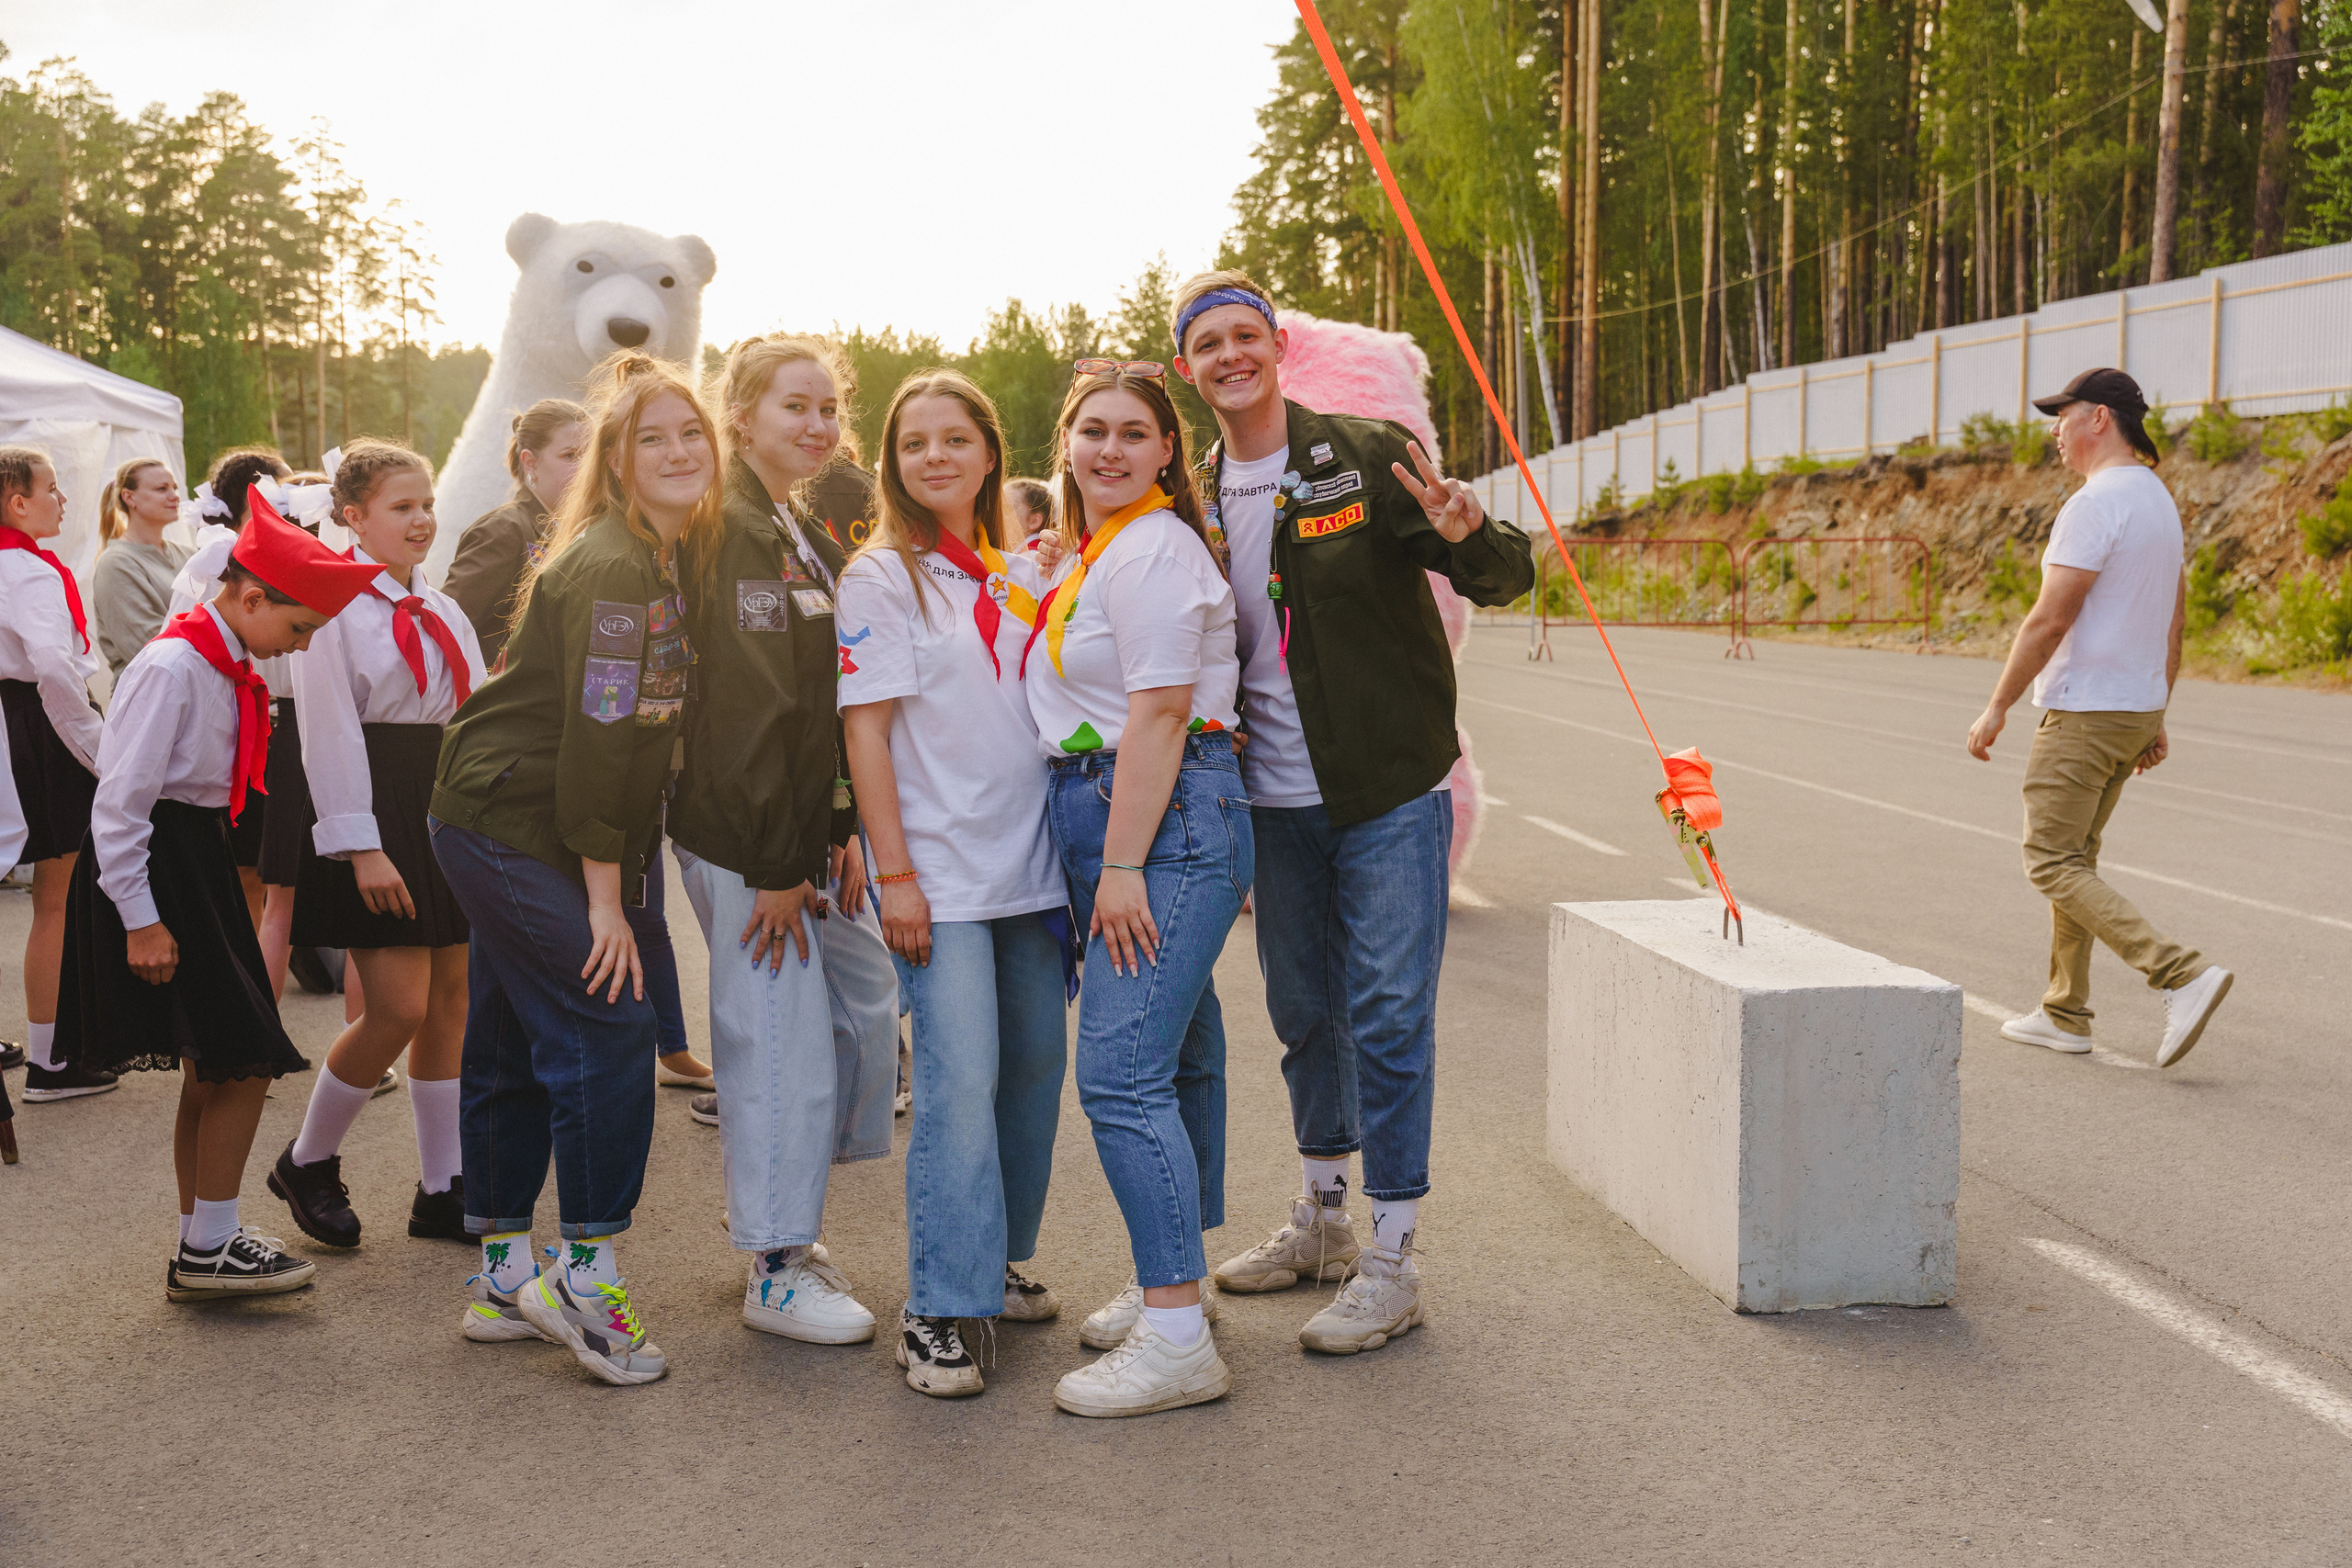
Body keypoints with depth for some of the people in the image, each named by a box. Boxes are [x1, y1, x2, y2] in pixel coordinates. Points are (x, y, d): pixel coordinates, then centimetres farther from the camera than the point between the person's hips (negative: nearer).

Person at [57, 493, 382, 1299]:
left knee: (214, 1071, 13)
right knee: (242, 1062, -9)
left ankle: (204, 1246, 23)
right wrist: (140, 919, -19)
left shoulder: (231, 669, 10)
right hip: (155, 867, -10)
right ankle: (206, 1250, 1)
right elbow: (120, 801, -20)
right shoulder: (170, 667, -18)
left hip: (198, 860, 10)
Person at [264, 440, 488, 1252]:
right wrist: (361, 846, -17)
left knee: (449, 1000, 8)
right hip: (380, 817, -7)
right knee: (398, 1009, -10)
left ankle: (443, 1190, 17)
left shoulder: (442, 613, 15)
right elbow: (329, 731, -12)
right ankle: (308, 1160, 14)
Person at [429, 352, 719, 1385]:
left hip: (495, 826, 9)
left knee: (511, 1050, 14)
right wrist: (605, 898, -21)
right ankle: (587, 1279, -1)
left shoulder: (675, 557, 10)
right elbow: (597, 732, -22)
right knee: (609, 1028, -10)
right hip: (509, 824, -9)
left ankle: (503, 1282, 24)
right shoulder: (610, 565, -19)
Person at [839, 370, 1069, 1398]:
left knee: (1036, 1064, 10)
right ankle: (936, 1310, -4)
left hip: (1033, 863, 6)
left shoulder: (1026, 577, 12)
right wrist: (894, 873, -13)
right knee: (960, 1078, -12)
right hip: (941, 872, -6)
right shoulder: (880, 578, -3)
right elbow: (865, 731, -8)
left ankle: (999, 1262, 27)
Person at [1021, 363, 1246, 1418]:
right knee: (1171, 1060, 16)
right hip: (1106, 820, 10)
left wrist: (1122, 867, -19)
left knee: (1121, 1073, -15)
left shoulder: (1154, 548, -11)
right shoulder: (1084, 553, 20)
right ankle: (1172, 1280, 27)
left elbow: (1159, 717, -17)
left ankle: (1178, 1340, -12)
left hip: (1168, 824, -10)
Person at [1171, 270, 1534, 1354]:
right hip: (1275, 799, 5)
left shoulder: (1368, 458, -8)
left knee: (1388, 1016, -4)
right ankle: (1319, 1221, 33)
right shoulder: (1194, 501, 7)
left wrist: (1466, 535, -30)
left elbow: (1507, 578, -9)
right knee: (1304, 1010, 16)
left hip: (1389, 789, -5)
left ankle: (1391, 1263, 6)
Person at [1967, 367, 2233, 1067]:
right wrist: (2156, 720, 22)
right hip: (2136, 710, 10)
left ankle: (2182, 974, -16)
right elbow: (2173, 625, 17)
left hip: (2083, 714, -10)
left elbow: (2050, 620, -21)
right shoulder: (2160, 503, 13)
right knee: (2073, 855, 16)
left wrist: (1997, 707, -14)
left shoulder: (2094, 504, -18)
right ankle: (2064, 1014, 20)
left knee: (2052, 865, -6)